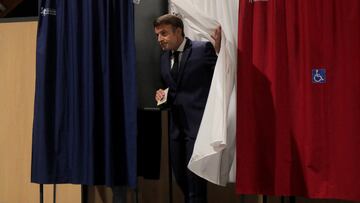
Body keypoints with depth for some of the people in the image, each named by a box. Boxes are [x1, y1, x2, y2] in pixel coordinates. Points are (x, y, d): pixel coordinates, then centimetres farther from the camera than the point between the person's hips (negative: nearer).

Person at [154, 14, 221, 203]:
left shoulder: (203, 49, -7)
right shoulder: (164, 57, 14)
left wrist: (218, 47, -23)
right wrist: (163, 94, 3)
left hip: (197, 123, -7)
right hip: (176, 125, 7)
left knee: (194, 178, -6)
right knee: (180, 177, 15)